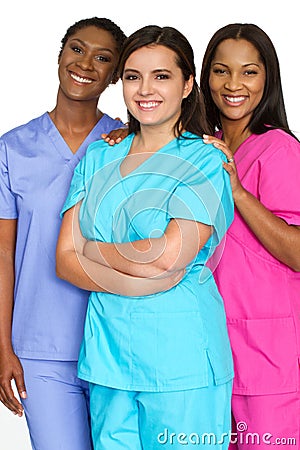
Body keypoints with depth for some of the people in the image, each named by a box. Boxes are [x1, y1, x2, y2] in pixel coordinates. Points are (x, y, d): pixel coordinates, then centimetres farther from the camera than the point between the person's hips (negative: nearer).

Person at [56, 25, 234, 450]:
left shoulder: (205, 162, -5)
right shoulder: (99, 157, 11)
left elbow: (167, 257, -18)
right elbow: (64, 259, 3)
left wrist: (93, 249, -3)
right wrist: (134, 280, -13)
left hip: (180, 356, -4)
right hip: (107, 349, 5)